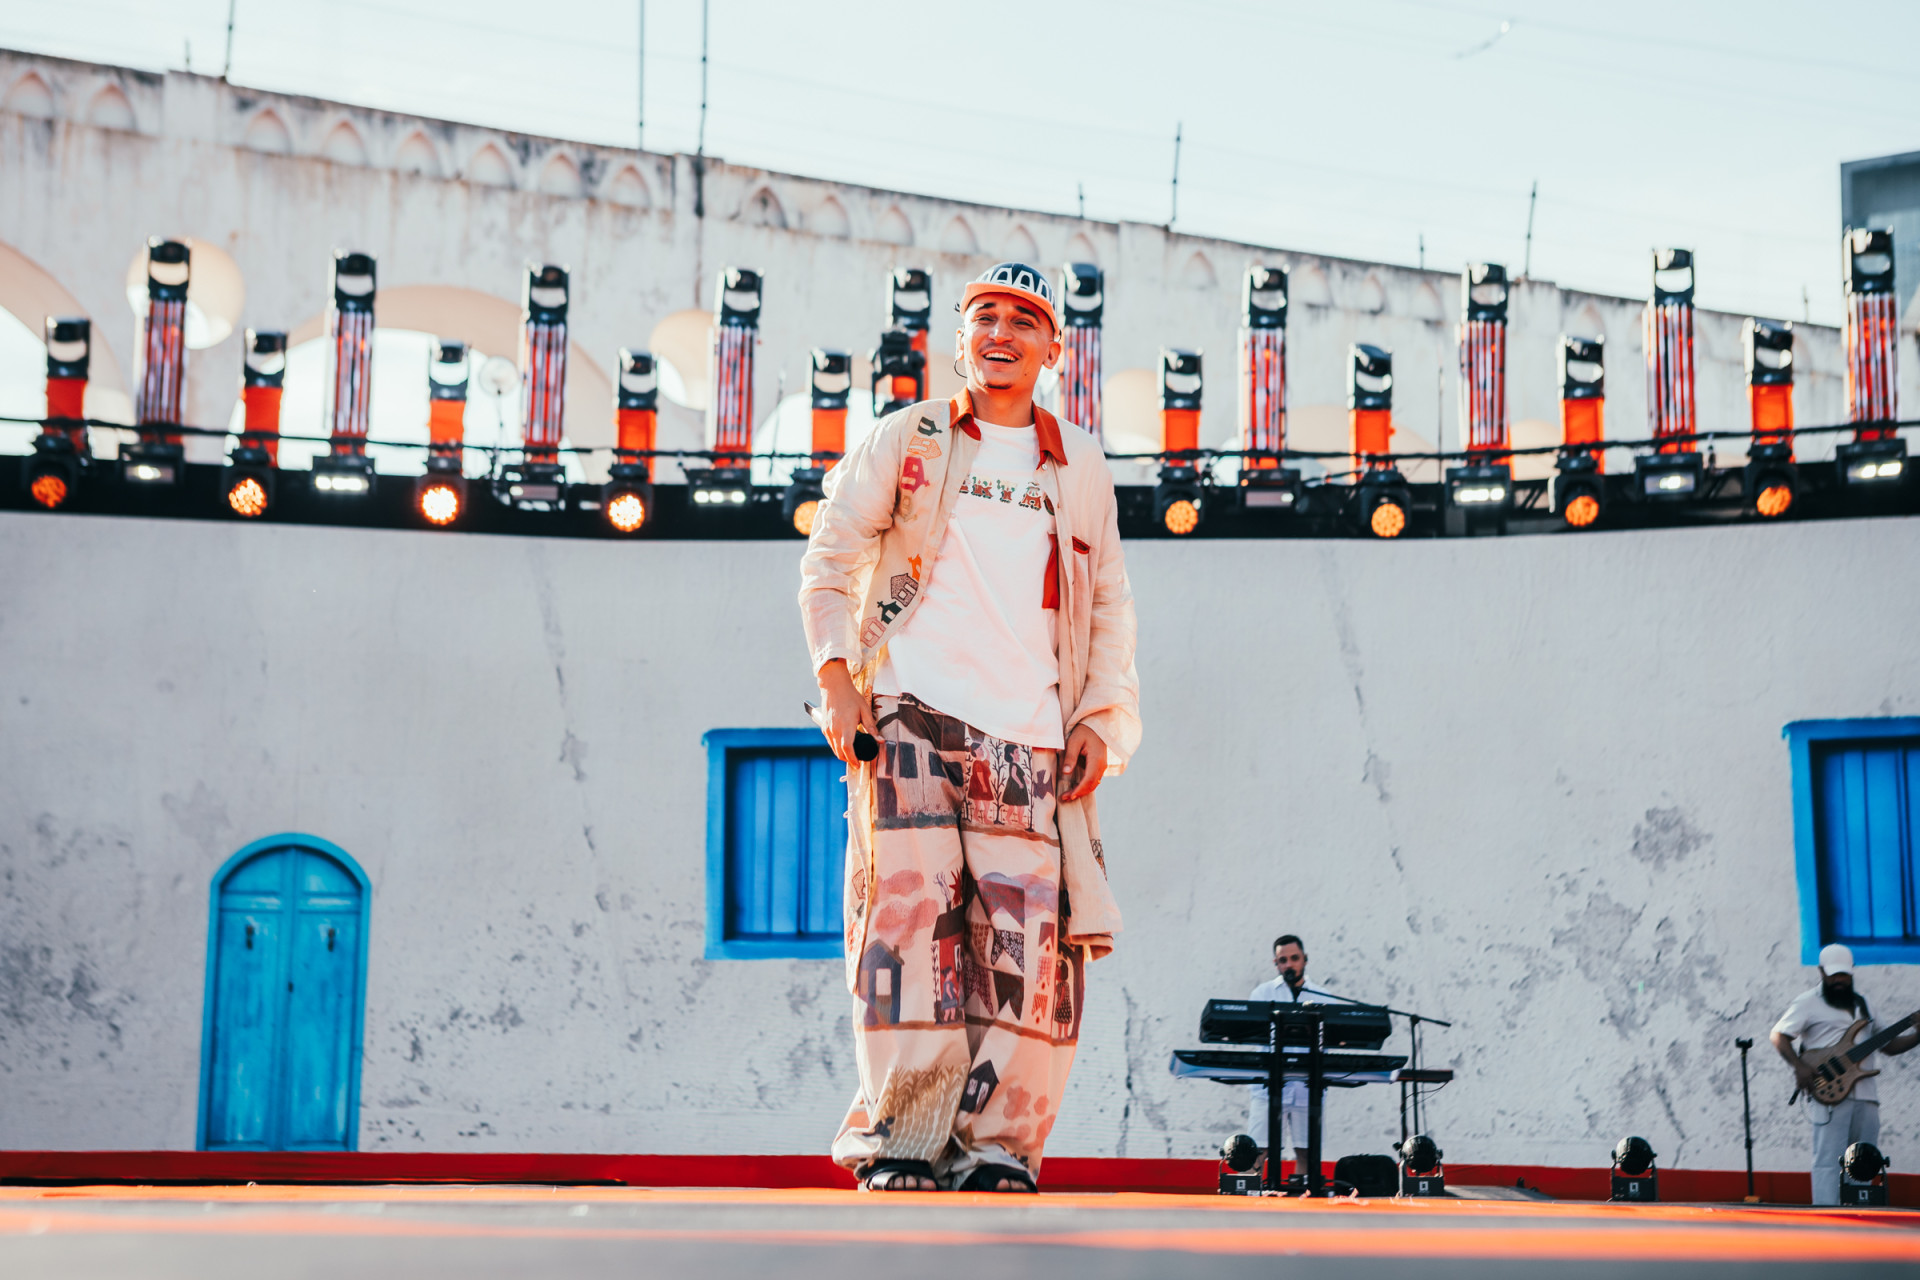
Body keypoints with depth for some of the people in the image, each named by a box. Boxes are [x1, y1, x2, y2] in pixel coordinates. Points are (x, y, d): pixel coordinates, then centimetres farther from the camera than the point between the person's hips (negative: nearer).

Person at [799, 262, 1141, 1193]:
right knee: (911, 918, -11)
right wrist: (837, 673, -1)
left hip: (1032, 736, 2)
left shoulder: (1081, 467, 20)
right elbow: (830, 556, 11)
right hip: (914, 716, -2)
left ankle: (994, 1146, -1)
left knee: (1030, 941, -8)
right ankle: (898, 1141, -5)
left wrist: (1099, 719, 9)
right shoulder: (906, 439, 14)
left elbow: (1110, 606, 21)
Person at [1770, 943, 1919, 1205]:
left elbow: (1888, 1044, 25)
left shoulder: (1861, 1004, 22)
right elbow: (1778, 1036, -3)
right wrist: (1799, 1066, -17)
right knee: (1829, 1161, -12)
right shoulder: (1808, 1002, 2)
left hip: (1865, 1095, 6)